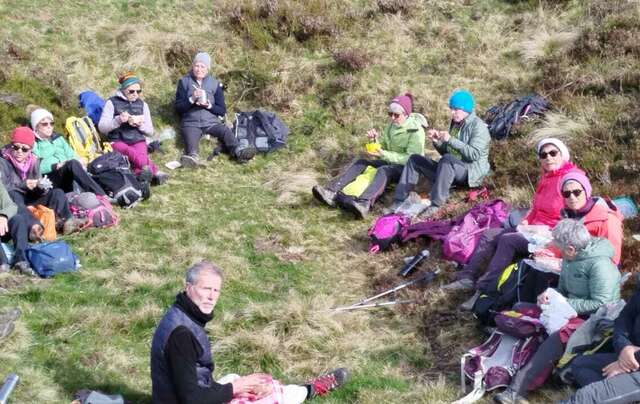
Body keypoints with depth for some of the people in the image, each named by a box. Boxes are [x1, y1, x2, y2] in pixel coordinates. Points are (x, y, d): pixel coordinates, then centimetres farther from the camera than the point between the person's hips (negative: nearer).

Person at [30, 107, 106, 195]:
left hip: (68, 182, 5)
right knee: (72, 163, -33)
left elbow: (72, 155, 16)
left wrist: (78, 163, -7)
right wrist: (55, 166, -18)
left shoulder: (58, 138, 28)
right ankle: (102, 197, -46)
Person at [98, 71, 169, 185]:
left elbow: (150, 131, 14)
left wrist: (139, 124, -8)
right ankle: (155, 172, -62)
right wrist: (118, 120, -20)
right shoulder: (112, 103, 5)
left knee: (140, 154, -33)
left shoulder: (142, 104, 16)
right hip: (118, 141, -4)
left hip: (138, 141, 4)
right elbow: (102, 127, -3)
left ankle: (141, 172, -64)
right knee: (130, 151, -38)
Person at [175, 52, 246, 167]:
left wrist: (209, 106, -9)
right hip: (190, 122, -1)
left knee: (226, 131, -30)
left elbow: (222, 110, 11)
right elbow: (178, 107, 5)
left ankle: (237, 152, -54)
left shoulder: (215, 84, 12)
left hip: (211, 121, 1)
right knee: (191, 137, -34)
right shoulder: (184, 81, 11)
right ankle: (192, 156, -64)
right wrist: (191, 99, -13)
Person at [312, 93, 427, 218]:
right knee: (362, 163, -13)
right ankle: (331, 192, -33)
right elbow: (383, 147, 9)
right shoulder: (391, 126, 6)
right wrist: (376, 140, -14)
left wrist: (383, 155, -30)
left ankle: (363, 204, -66)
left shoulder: (416, 131, -16)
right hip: (390, 162, 8)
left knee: (384, 170, -38)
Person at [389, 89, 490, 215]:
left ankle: (436, 204, -36)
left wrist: (450, 140, -27)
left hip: (471, 172, -8)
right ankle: (398, 202, -10)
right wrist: (437, 141, -3)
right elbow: (446, 152, 18)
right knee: (415, 159, 0)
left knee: (447, 159, -38)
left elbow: (474, 154, -24)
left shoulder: (478, 126, -11)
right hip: (452, 170, 8)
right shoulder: (455, 123, 14)